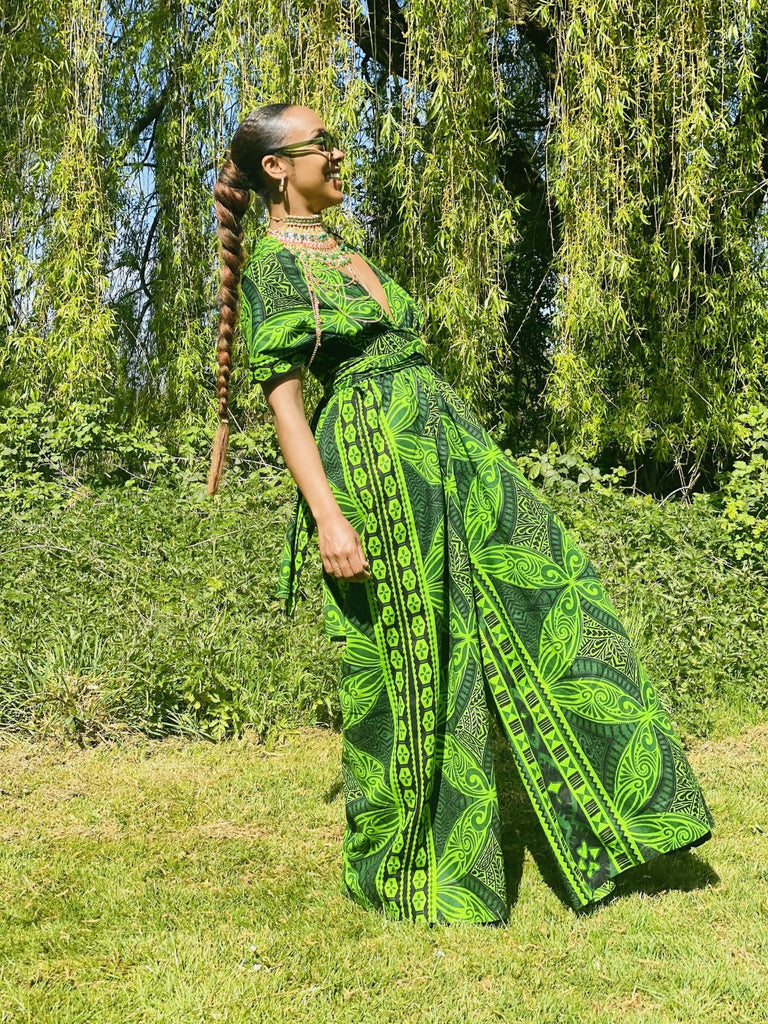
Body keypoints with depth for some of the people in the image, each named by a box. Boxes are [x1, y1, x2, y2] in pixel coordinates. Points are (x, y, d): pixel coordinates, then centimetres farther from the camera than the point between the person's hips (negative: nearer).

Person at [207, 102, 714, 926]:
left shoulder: (345, 254, 20)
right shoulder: (272, 268, -5)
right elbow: (283, 400, -13)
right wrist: (328, 516, -23)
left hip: (449, 452, 9)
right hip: (371, 463, -9)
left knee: (552, 590, 7)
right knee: (403, 664, -1)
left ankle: (619, 807, 19)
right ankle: (395, 870, 17)